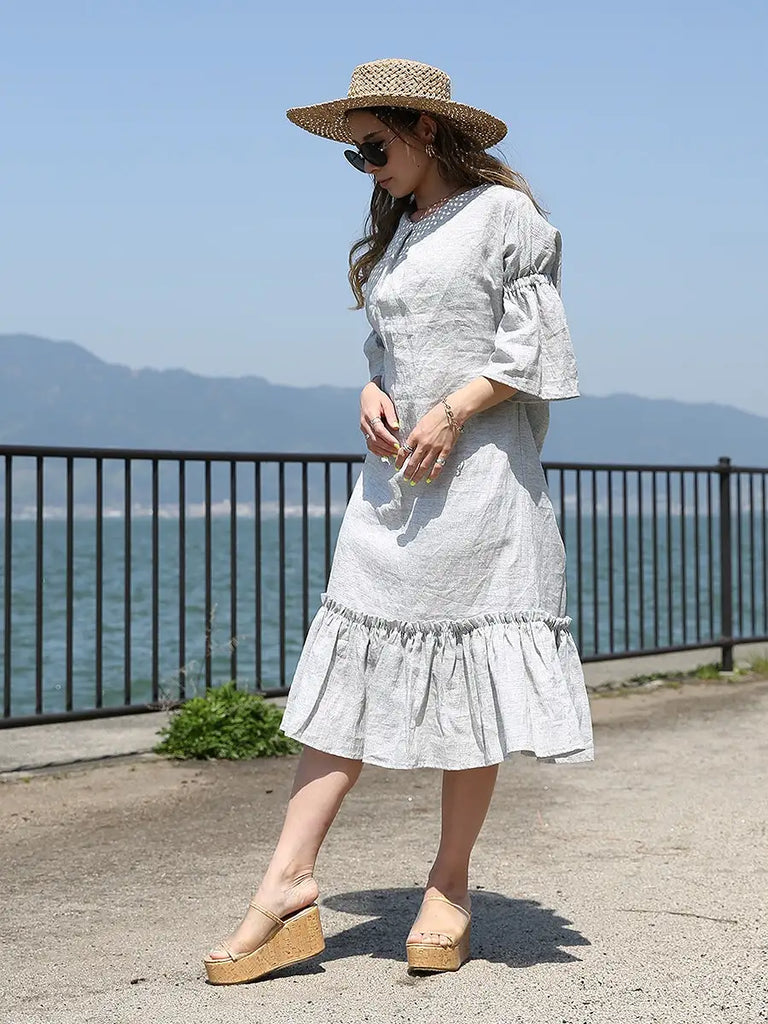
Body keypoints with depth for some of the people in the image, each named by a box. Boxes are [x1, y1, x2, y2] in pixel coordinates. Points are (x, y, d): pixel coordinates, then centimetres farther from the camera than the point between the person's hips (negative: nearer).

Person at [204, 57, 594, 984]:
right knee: (352, 664, -2)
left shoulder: (502, 213, -1)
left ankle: (449, 886, 10)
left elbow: (530, 348, -7)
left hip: (479, 473, -6)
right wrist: (371, 394, 2)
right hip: (394, 473, 6)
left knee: (469, 682, -1)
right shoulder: (394, 232, 20)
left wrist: (451, 414, -17)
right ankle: (288, 887, -6)